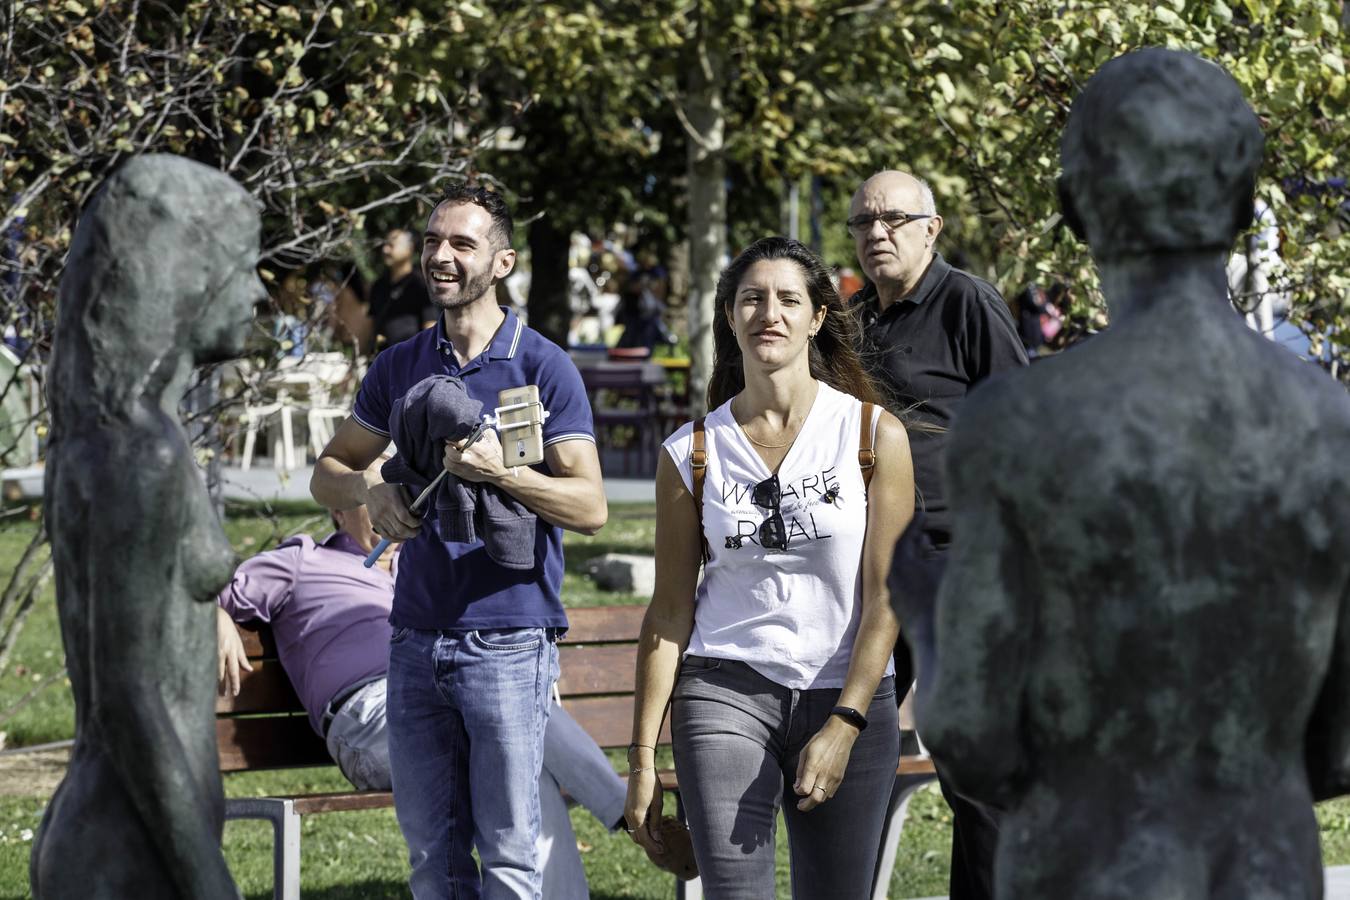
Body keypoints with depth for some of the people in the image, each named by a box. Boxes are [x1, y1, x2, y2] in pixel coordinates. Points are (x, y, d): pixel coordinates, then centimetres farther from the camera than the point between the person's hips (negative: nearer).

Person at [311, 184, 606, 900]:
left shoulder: (542, 368, -4)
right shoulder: (400, 368, 12)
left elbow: (590, 506, -9)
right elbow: (327, 474, 20)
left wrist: (500, 473, -25)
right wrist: (371, 490, -3)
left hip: (508, 642, -5)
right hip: (416, 639, 5)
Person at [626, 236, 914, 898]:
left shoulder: (874, 434, 0)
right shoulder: (691, 452, 4)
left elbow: (885, 597, -2)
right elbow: (669, 611, 6)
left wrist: (842, 727, -11)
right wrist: (642, 756, 2)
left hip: (850, 699, 0)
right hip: (724, 694, 0)